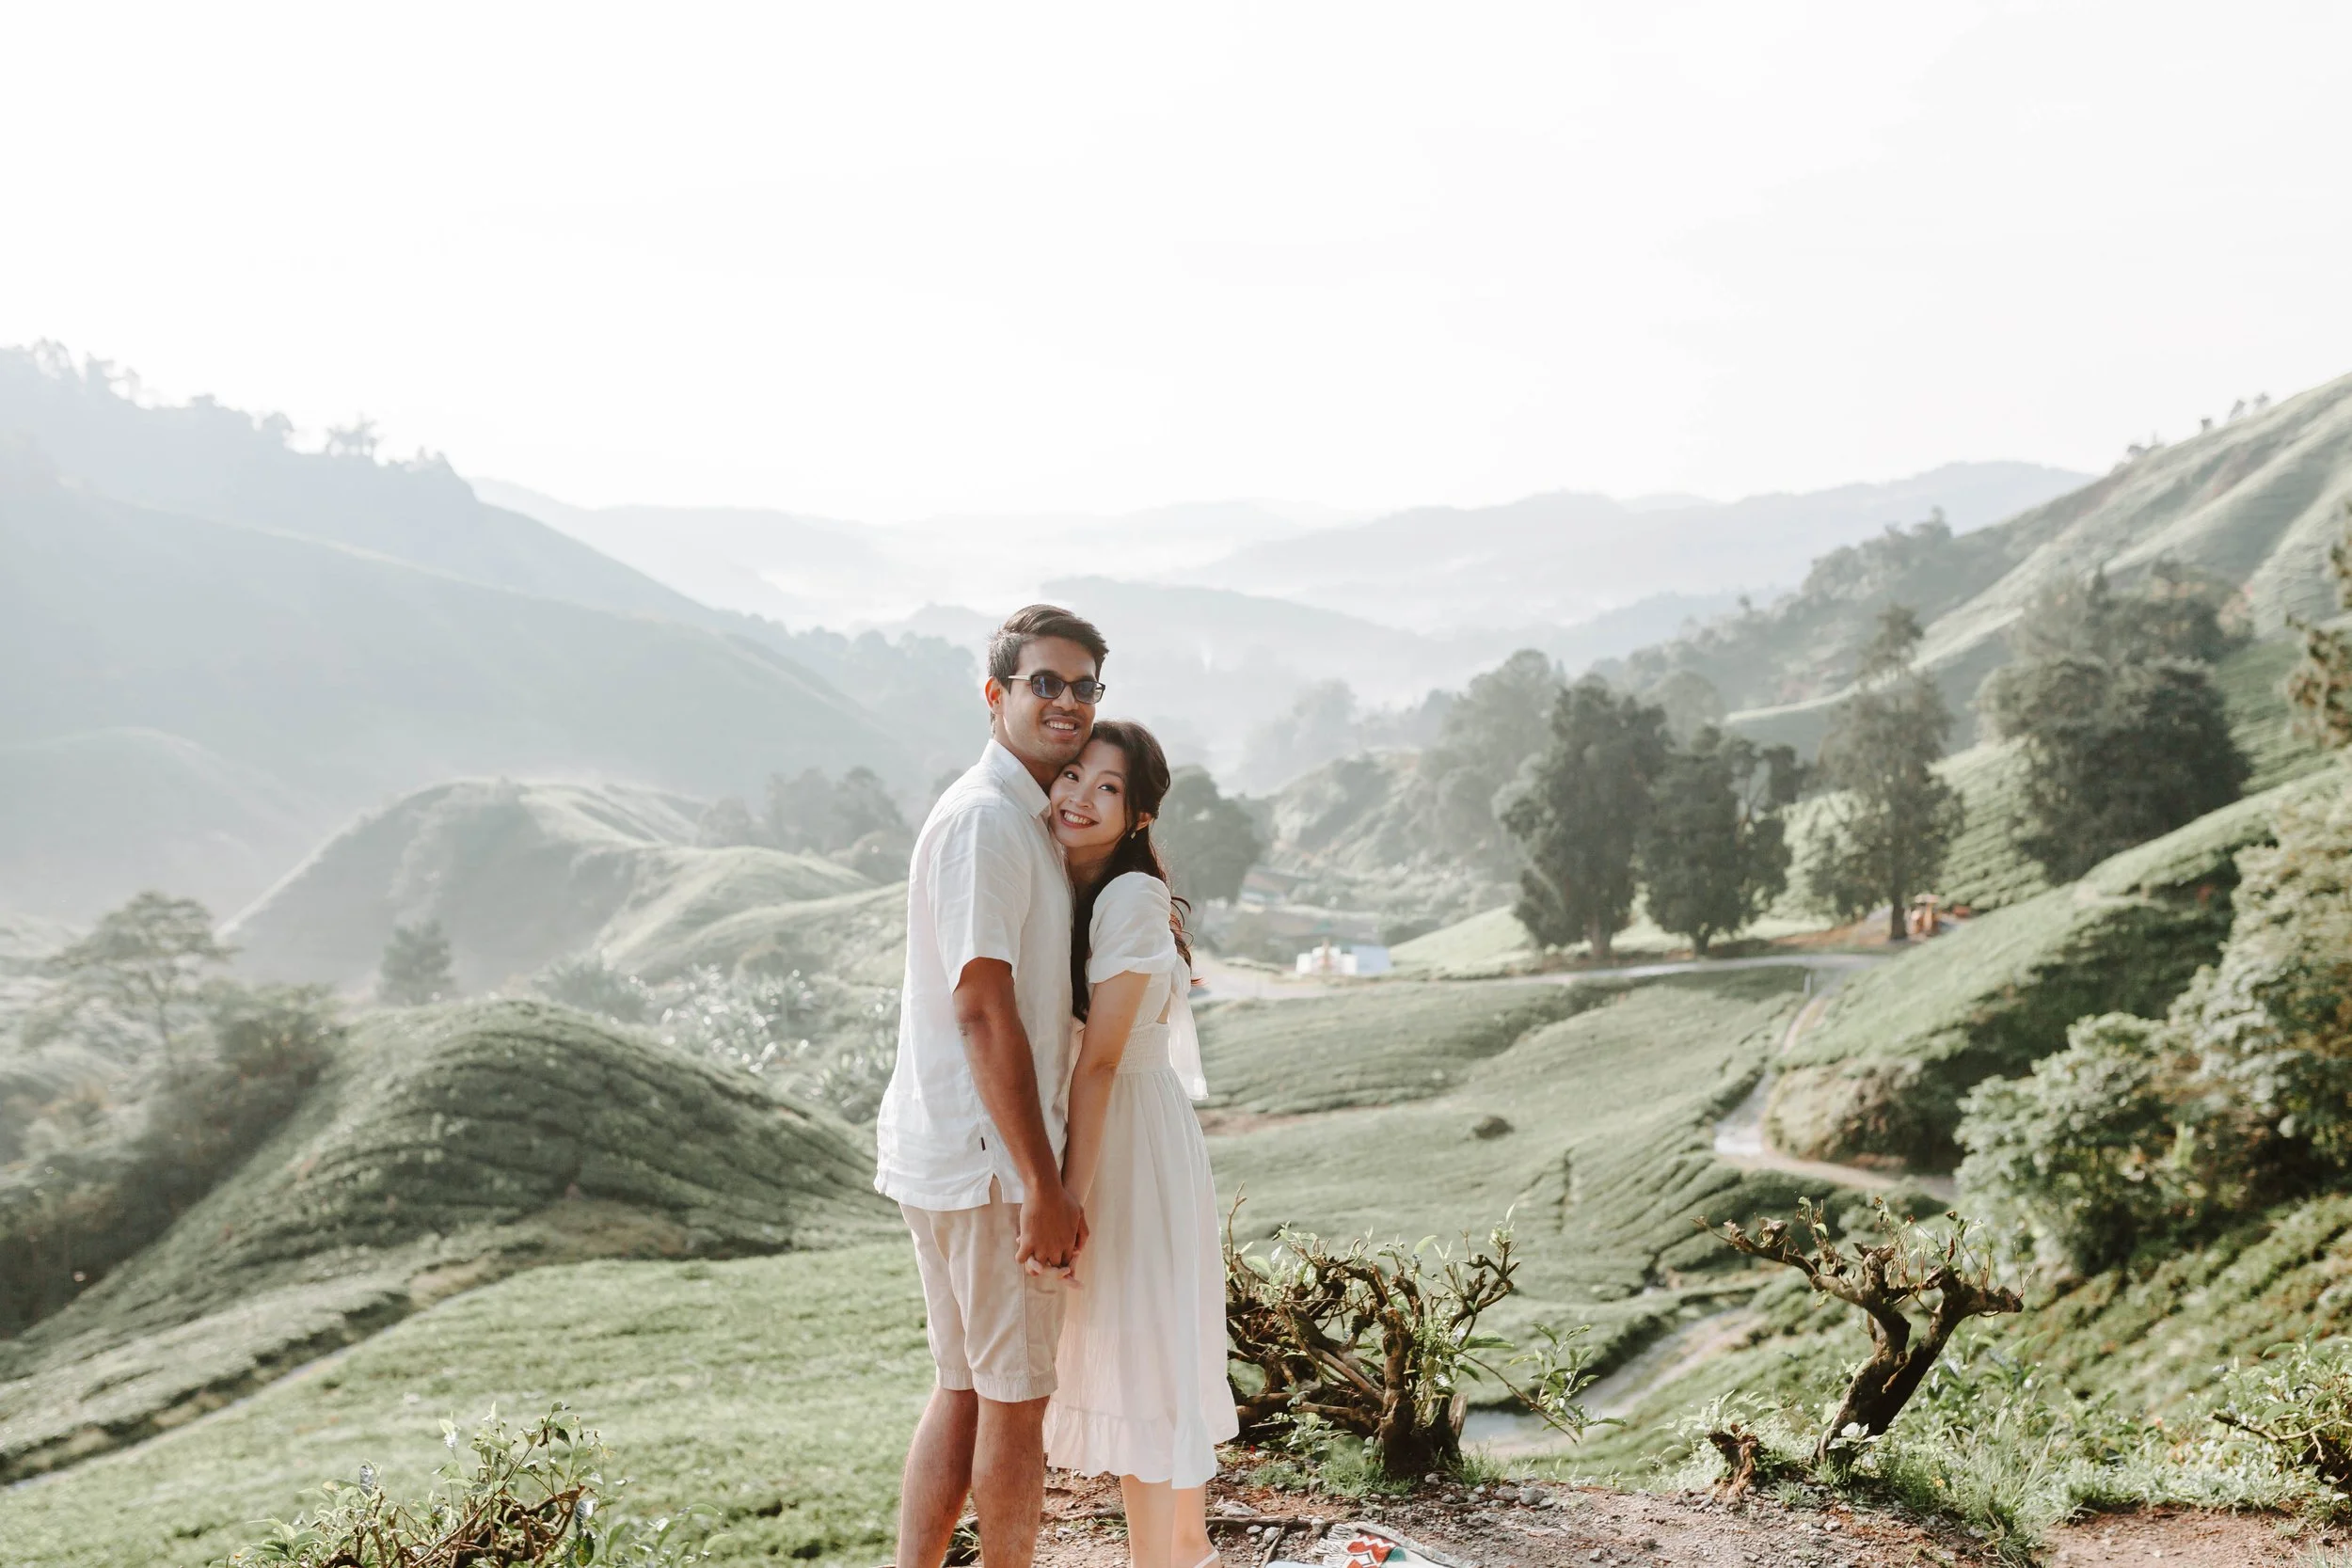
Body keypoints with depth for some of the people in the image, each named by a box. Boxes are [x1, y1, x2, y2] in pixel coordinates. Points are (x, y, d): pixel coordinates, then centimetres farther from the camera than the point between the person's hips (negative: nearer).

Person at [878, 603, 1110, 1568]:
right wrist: (1044, 1183, -21)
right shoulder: (985, 820, -16)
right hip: (987, 1158, -10)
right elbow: (982, 1012, -22)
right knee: (1014, 1399, 3)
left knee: (965, 1391, 17)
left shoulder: (1025, 818, 16)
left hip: (947, 1155, 10)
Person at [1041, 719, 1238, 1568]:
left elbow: (1100, 1060, -21)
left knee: (1140, 1348, 1)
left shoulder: (1131, 897, -18)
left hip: (1132, 1141, -8)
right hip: (1089, 1136, 8)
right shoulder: (1057, 886, 7)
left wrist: (1072, 1196, -20)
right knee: (1115, 1350, 17)